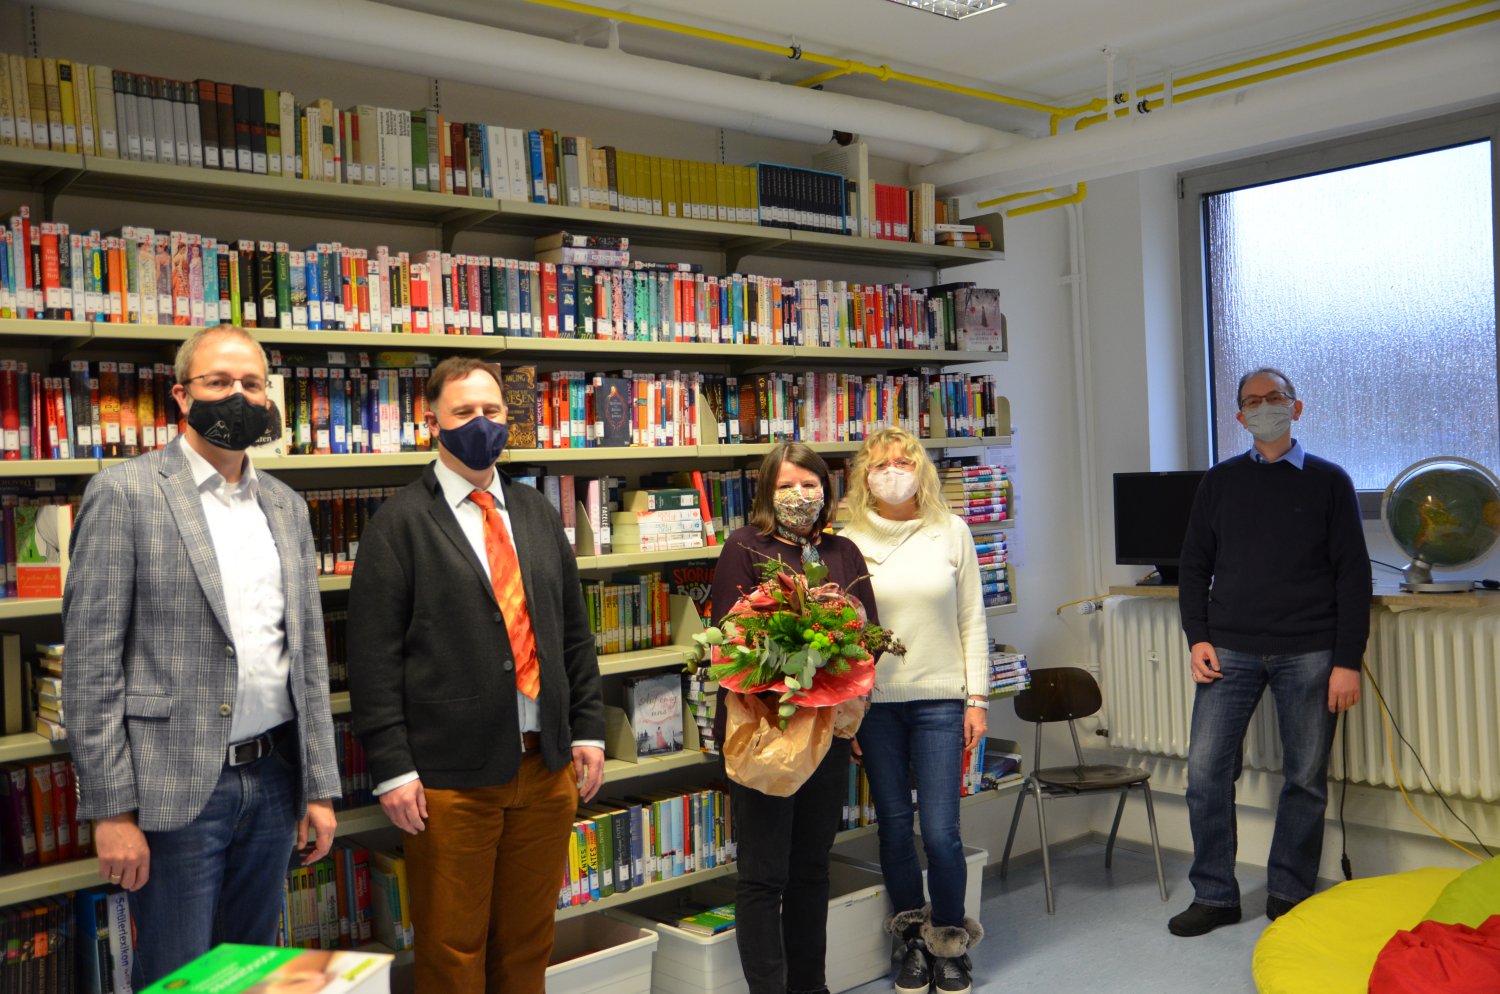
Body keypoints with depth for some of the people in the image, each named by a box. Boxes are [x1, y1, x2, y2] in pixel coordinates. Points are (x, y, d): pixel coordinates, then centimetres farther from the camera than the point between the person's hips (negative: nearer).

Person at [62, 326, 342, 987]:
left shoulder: (287, 507, 10)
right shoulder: (125, 493, -7)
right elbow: (90, 663, -9)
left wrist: (319, 787, 9)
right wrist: (112, 809, -12)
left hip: (273, 781, 5)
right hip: (175, 787, -5)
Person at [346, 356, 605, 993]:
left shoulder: (538, 514, 12)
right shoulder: (399, 524, -5)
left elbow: (573, 631, 14)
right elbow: (373, 658, -9)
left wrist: (587, 729, 9)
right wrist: (392, 769, -13)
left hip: (547, 767, 5)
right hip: (449, 775, -5)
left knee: (529, 941, 16)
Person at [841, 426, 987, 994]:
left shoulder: (950, 533, 3)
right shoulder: (849, 543, 1)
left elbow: (971, 620, 5)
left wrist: (977, 697, 1)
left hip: (939, 698, 0)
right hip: (873, 702, 1)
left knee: (940, 832, -3)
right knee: (894, 828, 9)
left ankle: (950, 942, 21)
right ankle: (913, 942, 29)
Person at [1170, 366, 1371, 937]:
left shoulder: (1328, 482, 5)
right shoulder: (1219, 482, 11)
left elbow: (1353, 574, 2)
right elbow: (1194, 564, 12)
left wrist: (1348, 661, -5)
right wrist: (1197, 638, 0)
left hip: (1309, 654, -1)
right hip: (1230, 650, 1)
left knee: (1306, 778, 5)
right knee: (1206, 771, -3)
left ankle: (1289, 896, 21)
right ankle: (1214, 896, 10)